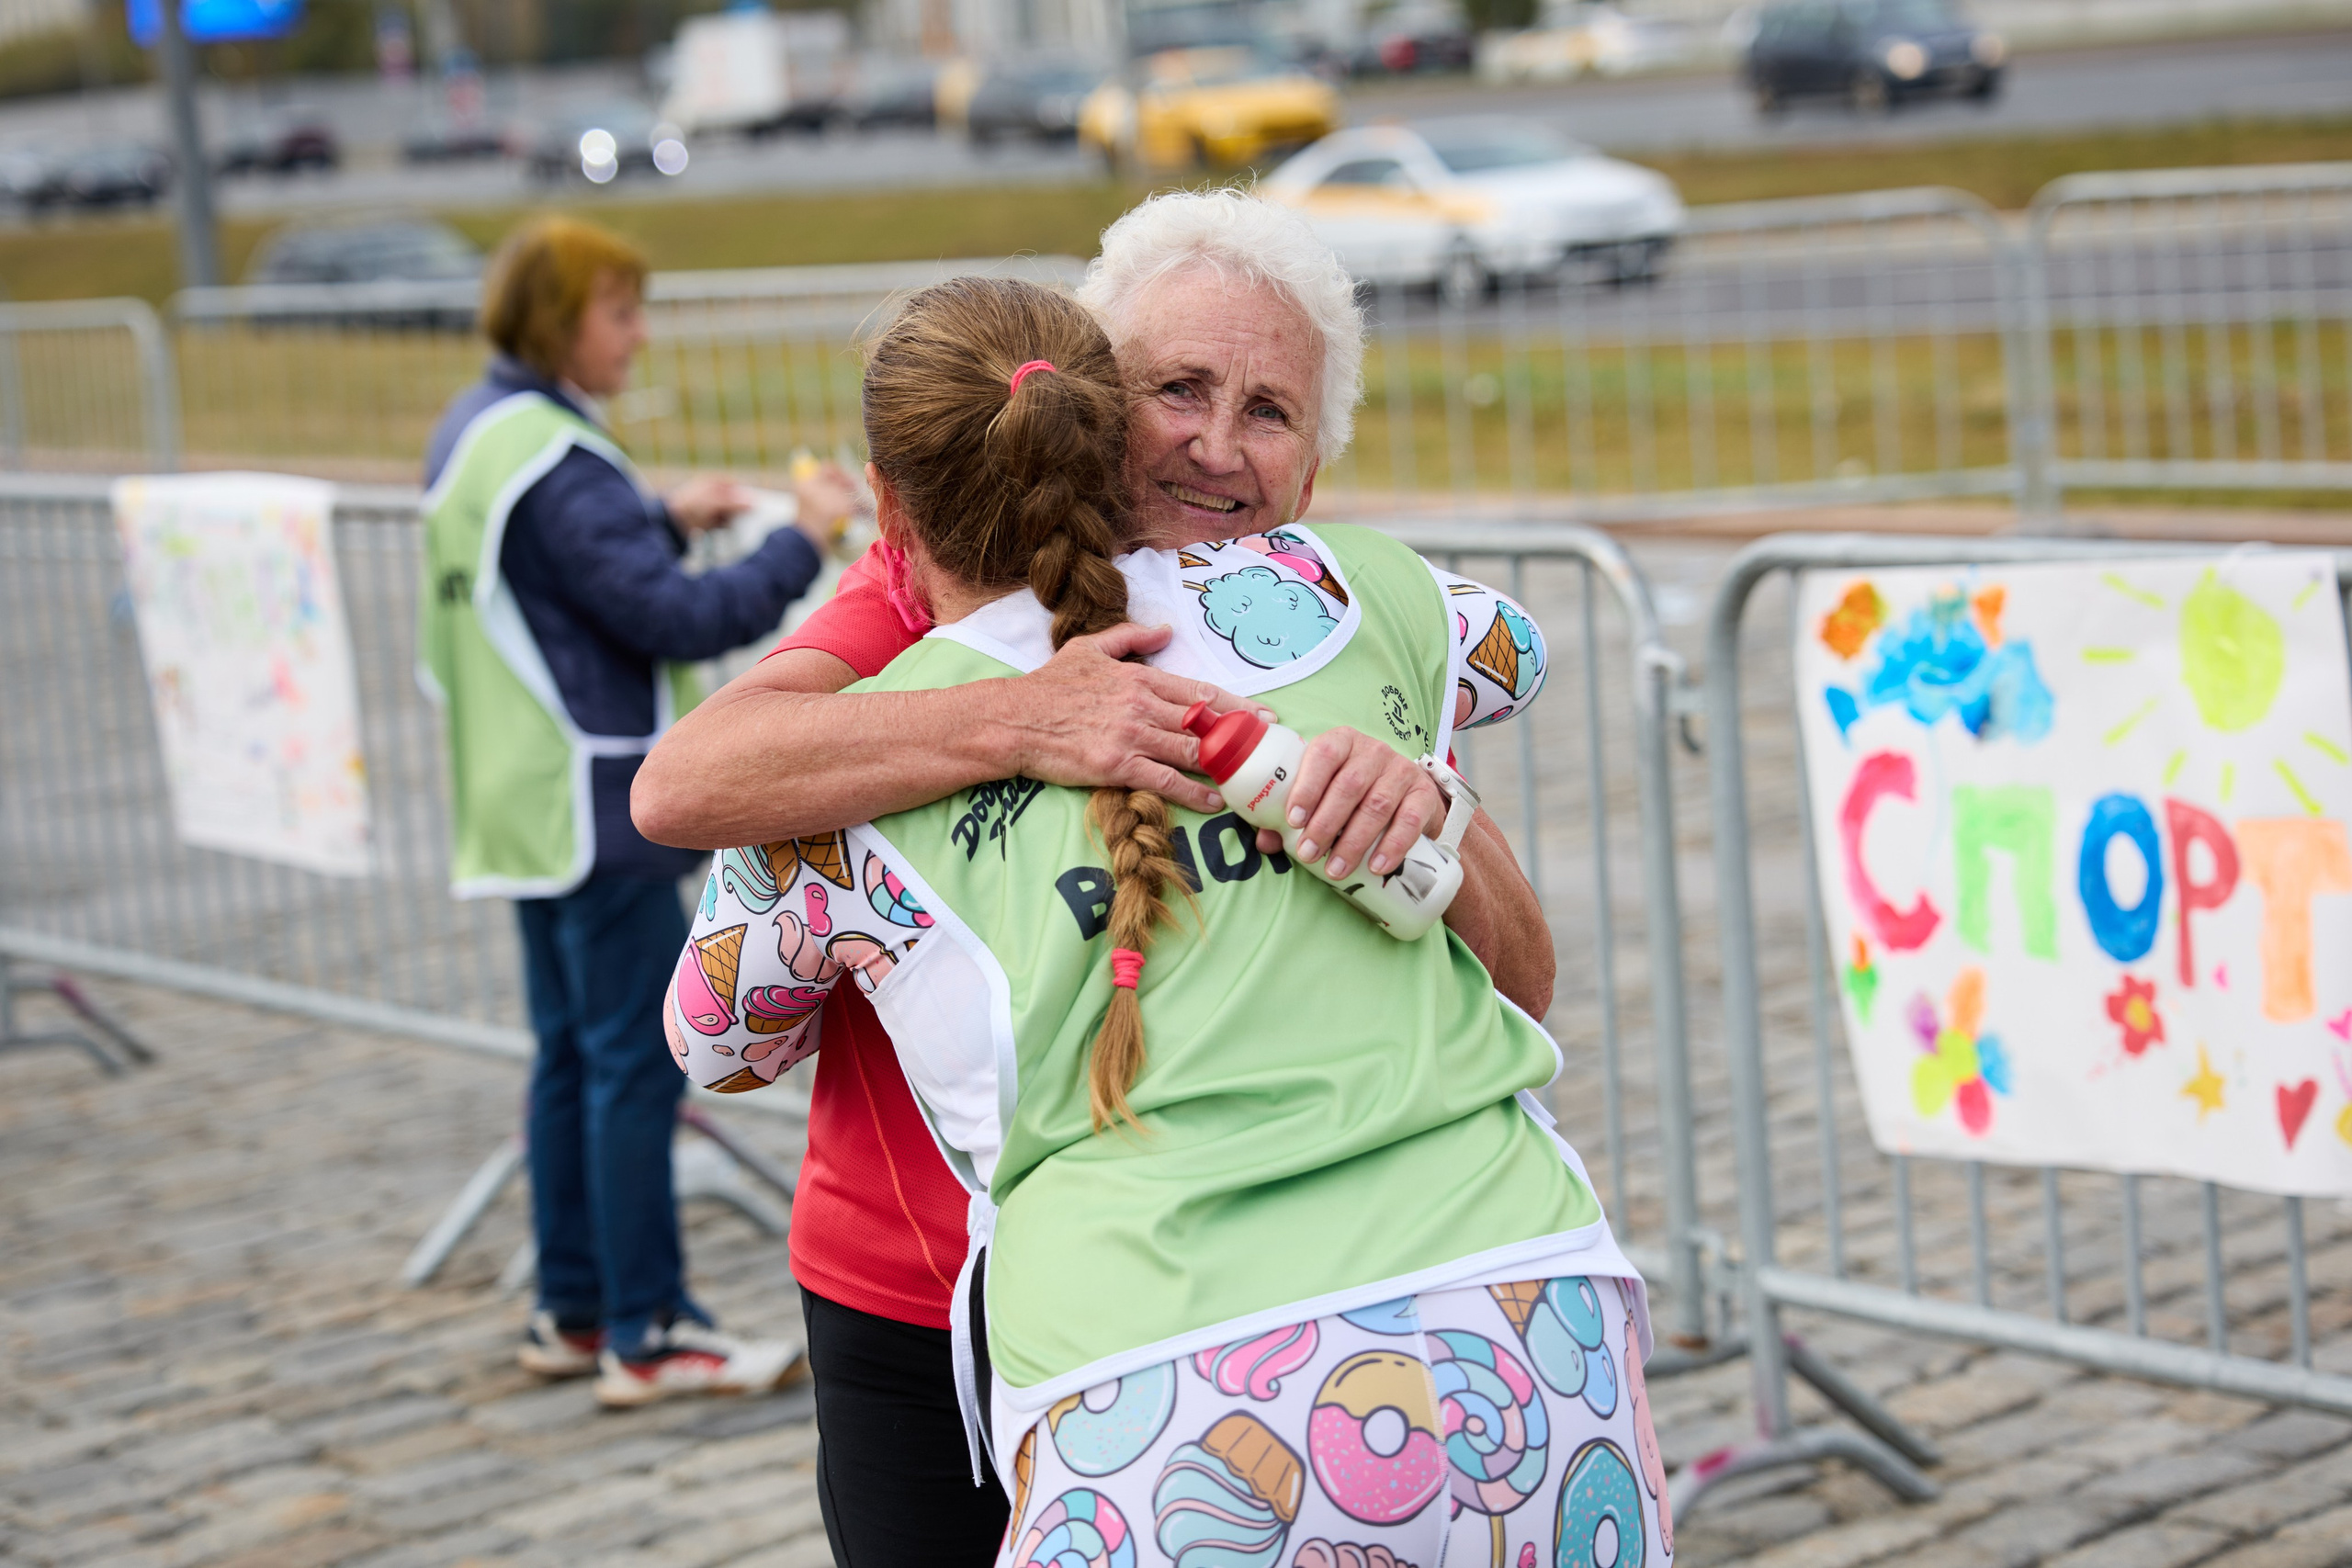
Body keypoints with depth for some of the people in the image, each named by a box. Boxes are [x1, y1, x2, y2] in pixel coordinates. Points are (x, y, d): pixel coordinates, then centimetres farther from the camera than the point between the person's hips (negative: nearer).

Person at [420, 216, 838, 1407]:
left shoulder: (478, 433, 11)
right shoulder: (550, 461, -20)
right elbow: (676, 620, -22)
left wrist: (664, 517, 13)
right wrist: (799, 547, -13)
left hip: (527, 806, 10)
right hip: (598, 809, -10)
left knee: (571, 1056, 15)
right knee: (634, 1062, -5)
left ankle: (573, 1309, 22)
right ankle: (645, 1333, 0)